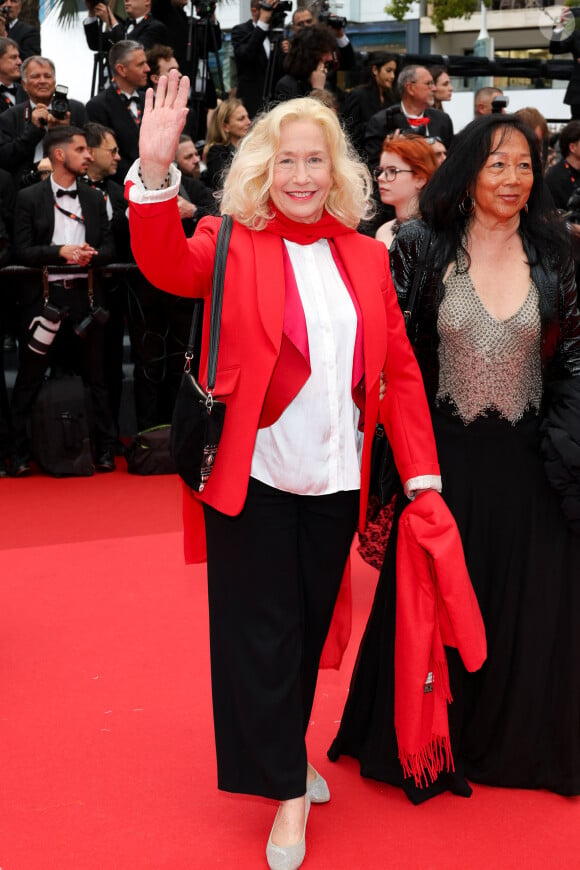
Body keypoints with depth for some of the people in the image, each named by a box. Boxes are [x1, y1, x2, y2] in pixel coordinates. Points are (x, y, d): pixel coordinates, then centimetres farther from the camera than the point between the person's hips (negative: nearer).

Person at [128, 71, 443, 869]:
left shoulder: (366, 257, 6)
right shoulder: (232, 245, -4)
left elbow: (400, 371, 6)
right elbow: (169, 266, -25)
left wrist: (422, 473, -1)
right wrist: (155, 171, -41)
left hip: (336, 480, 4)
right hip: (254, 476, -4)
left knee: (310, 626, 16)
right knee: (263, 631, 4)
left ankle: (288, 758, 36)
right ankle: (287, 787, 19)